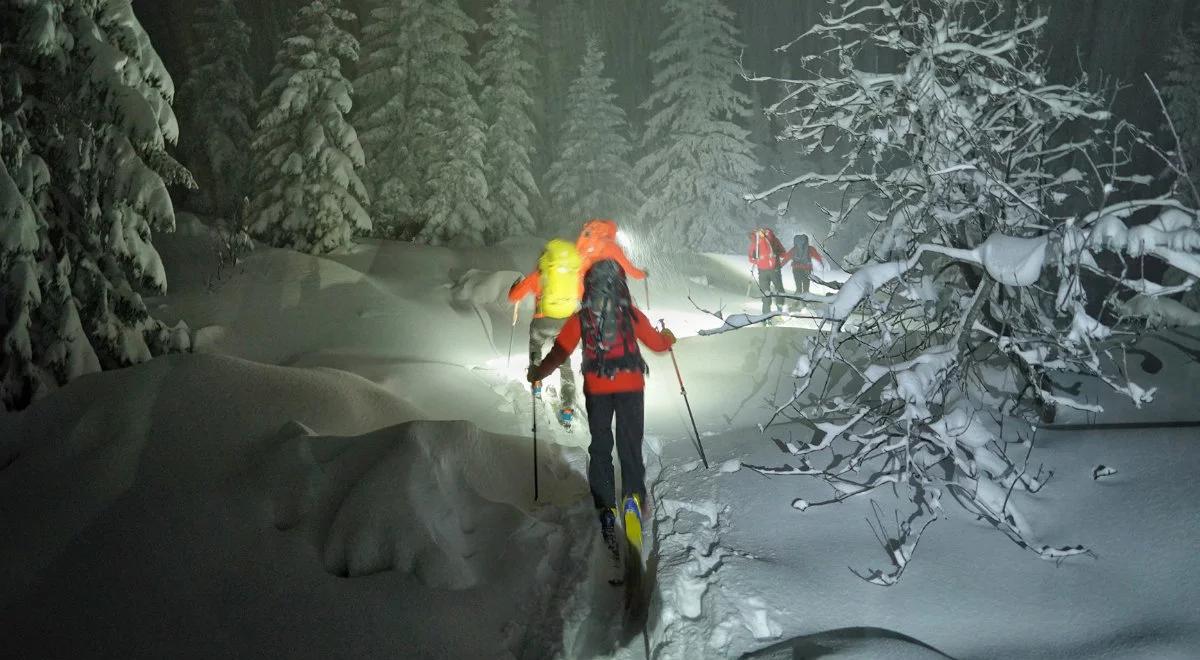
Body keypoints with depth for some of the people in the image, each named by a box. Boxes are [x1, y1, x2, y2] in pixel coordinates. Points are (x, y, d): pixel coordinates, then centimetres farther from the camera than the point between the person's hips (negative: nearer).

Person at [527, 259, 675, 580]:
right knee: (630, 445, 3)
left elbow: (560, 351, 0)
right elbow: (656, 343, 8)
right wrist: (668, 337, 31)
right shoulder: (632, 314, 2)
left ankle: (605, 506, 1)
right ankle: (633, 497, -18)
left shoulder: (581, 318, 2)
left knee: (599, 447, 10)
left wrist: (537, 373, 16)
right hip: (631, 386, 0)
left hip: (596, 389, 1)